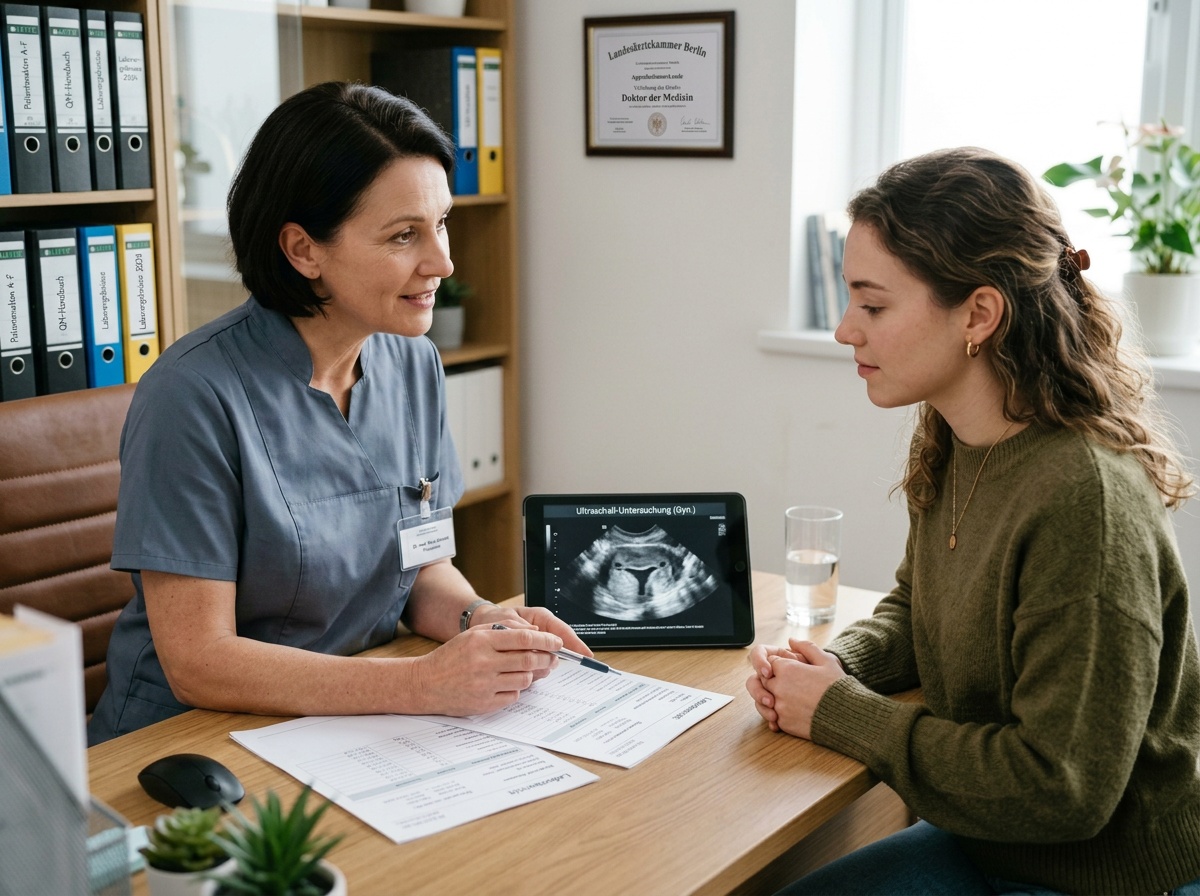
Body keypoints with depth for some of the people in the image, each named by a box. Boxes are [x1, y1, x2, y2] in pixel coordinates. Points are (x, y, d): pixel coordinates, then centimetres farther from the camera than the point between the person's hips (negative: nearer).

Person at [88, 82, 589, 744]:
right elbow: (198, 662, -19)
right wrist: (423, 685, -26)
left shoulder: (414, 364, 1)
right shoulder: (194, 395, -19)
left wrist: (479, 619, -9)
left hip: (362, 731, 6)